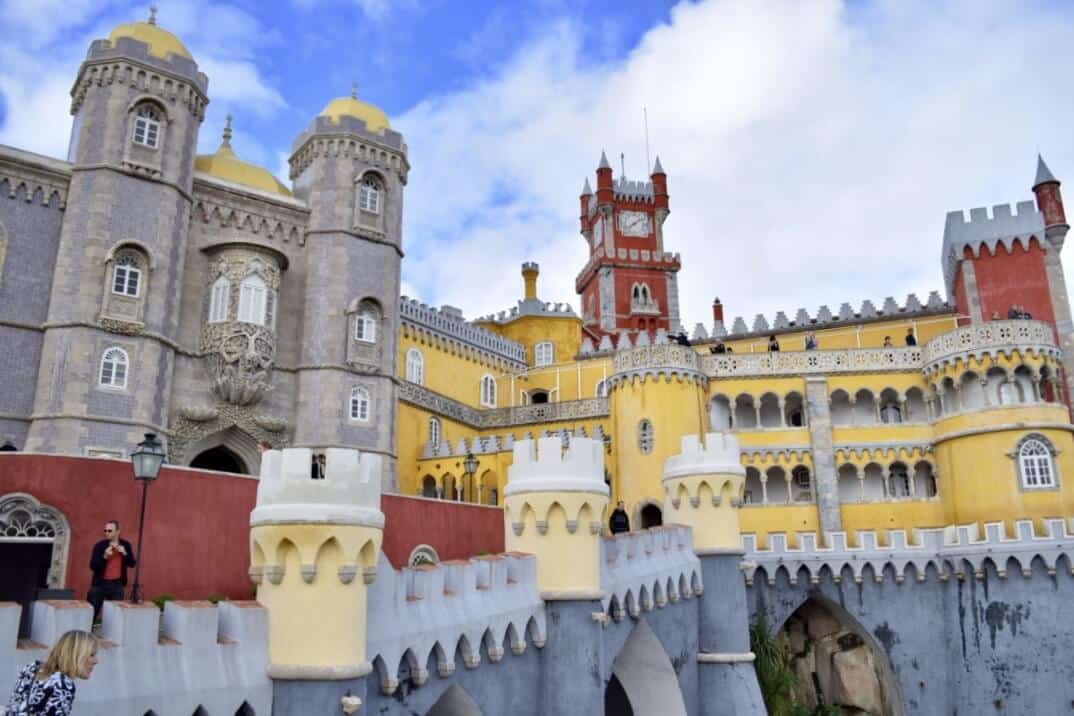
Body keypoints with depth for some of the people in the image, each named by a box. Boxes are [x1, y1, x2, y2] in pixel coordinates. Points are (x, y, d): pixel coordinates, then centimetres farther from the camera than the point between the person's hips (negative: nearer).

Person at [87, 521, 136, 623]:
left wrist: (124, 553, -14)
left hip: (117, 584, 1)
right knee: (91, 611, 3)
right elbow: (92, 566, -10)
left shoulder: (125, 545, 2)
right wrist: (105, 556, -24)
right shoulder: (99, 545, -6)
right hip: (100, 583, -1)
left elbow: (132, 563, 1)